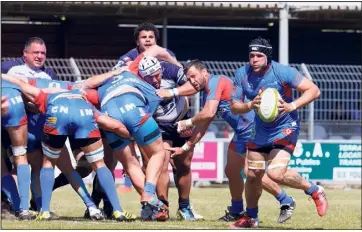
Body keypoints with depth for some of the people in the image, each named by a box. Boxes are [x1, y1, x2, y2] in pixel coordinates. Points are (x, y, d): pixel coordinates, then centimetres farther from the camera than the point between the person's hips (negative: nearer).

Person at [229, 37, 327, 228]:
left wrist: (291, 106, -34)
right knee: (253, 175, 10)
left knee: (275, 173, -22)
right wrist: (250, 105, -26)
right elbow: (234, 107, -5)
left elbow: (313, 90, -21)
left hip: (285, 127, -5)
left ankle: (314, 190, 2)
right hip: (261, 130, 5)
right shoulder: (242, 74, -9)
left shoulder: (282, 72, -21)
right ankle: (250, 217, 33)